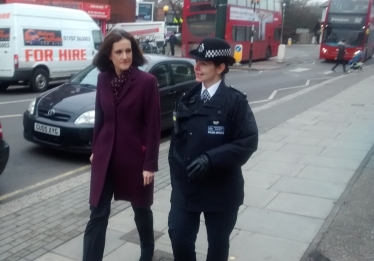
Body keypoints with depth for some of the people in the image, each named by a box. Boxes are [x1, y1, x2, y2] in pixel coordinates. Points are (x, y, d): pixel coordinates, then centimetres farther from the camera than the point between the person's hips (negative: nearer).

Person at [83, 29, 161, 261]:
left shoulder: (147, 81, -12)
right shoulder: (103, 79, 2)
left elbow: (153, 126, -12)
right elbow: (100, 118, 11)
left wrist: (150, 164, -13)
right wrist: (95, 150, 14)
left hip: (135, 156, -3)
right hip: (106, 156, 3)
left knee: (141, 209, 17)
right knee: (97, 214, 4)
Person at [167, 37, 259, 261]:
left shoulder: (235, 101, -11)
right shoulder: (187, 100, 4)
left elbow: (248, 142, -17)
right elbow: (177, 141, 7)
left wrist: (210, 159, -25)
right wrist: (176, 175, 3)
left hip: (221, 190, -3)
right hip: (186, 187, 4)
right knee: (179, 237, 7)